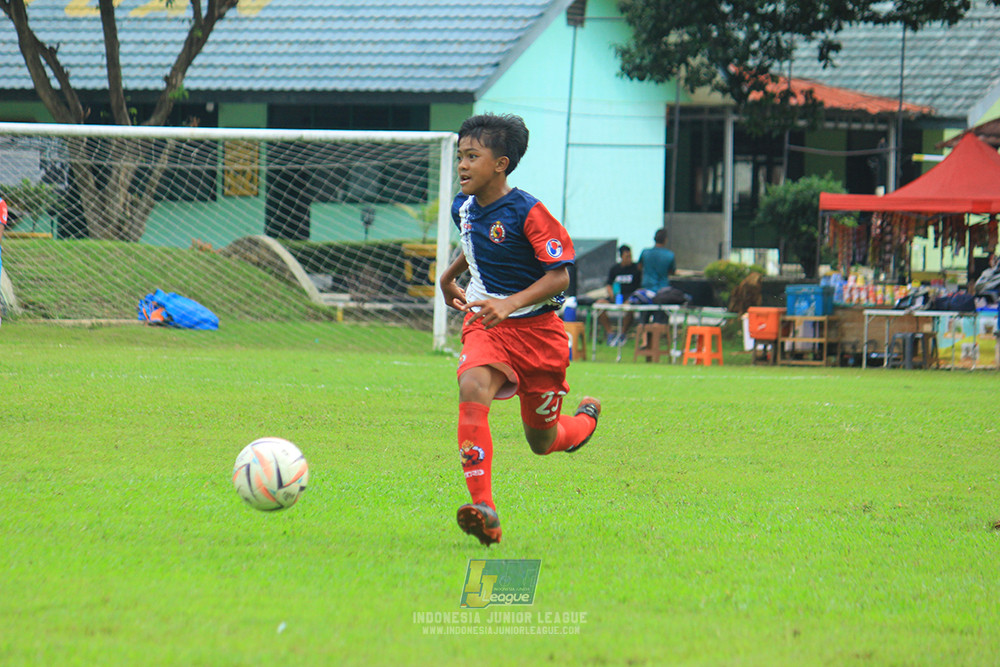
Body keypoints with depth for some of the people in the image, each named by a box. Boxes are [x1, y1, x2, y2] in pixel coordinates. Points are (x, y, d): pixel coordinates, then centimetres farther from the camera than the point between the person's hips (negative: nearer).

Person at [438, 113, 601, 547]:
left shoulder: (528, 213, -18)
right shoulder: (463, 208, 3)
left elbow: (560, 275, -18)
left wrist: (510, 303, -29)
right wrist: (449, 276, 28)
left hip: (536, 329, -4)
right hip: (484, 325, 4)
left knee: (542, 441, 7)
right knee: (472, 389, -31)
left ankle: (586, 418, 47)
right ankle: (483, 510, -38)